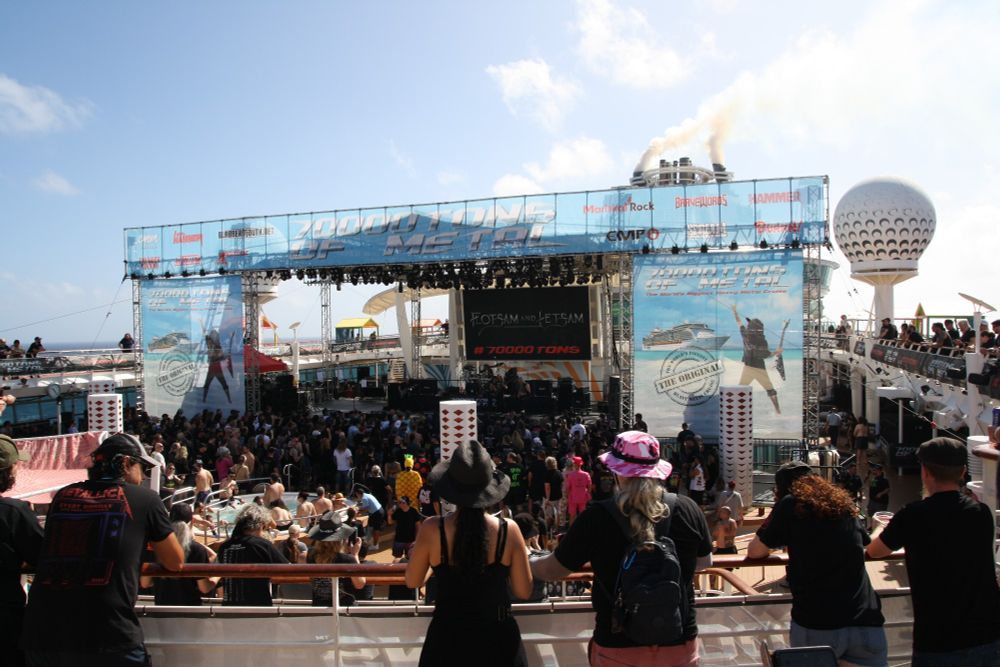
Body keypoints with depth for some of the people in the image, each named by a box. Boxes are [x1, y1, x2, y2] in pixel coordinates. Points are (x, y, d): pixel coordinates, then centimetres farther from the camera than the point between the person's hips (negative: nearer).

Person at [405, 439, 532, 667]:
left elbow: (412, 582, -1)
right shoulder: (508, 530, -15)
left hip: (448, 637, 0)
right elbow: (524, 592, -5)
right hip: (498, 639, 1)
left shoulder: (432, 529, -16)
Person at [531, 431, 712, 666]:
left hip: (618, 648, -2)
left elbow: (552, 570, -4)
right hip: (679, 644, 2)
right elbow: (704, 562, 7)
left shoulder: (597, 517, -16)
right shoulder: (688, 509, -11)